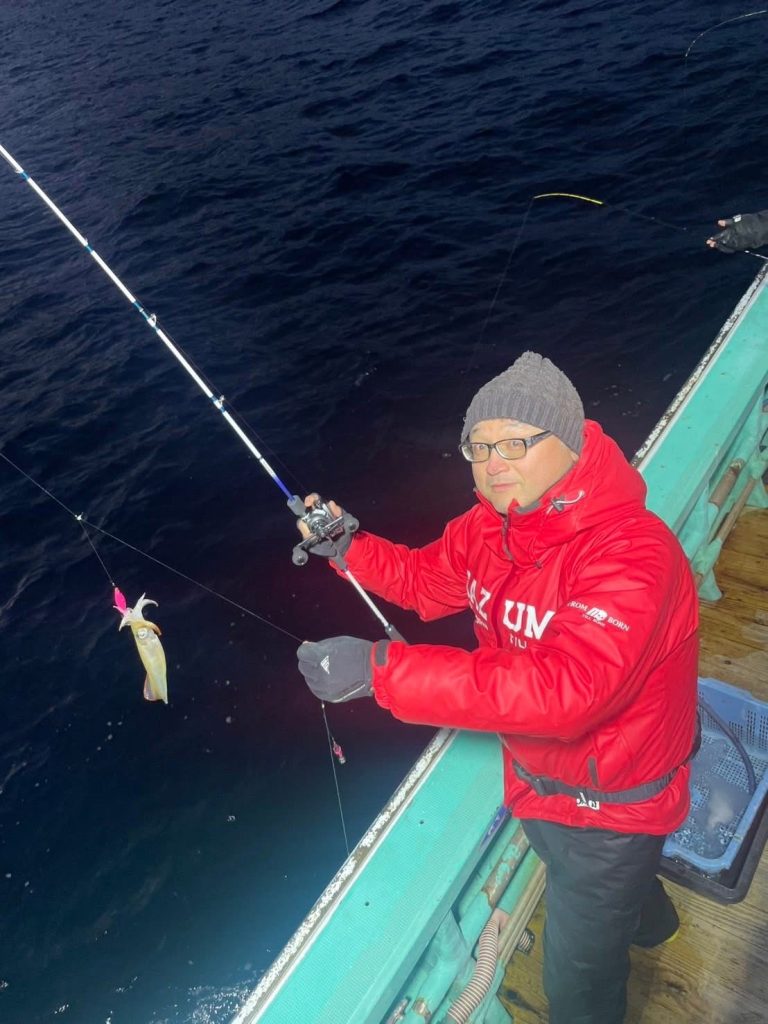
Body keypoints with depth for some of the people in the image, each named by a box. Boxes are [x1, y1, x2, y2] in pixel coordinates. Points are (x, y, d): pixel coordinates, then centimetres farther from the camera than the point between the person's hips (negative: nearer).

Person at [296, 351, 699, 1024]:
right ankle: (651, 918, 71)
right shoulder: (492, 525, -10)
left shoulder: (632, 551, -36)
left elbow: (565, 690, -48)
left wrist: (381, 668, -50)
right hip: (536, 780, 8)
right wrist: (348, 547, -15)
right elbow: (425, 579, 5)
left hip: (611, 803, -8)